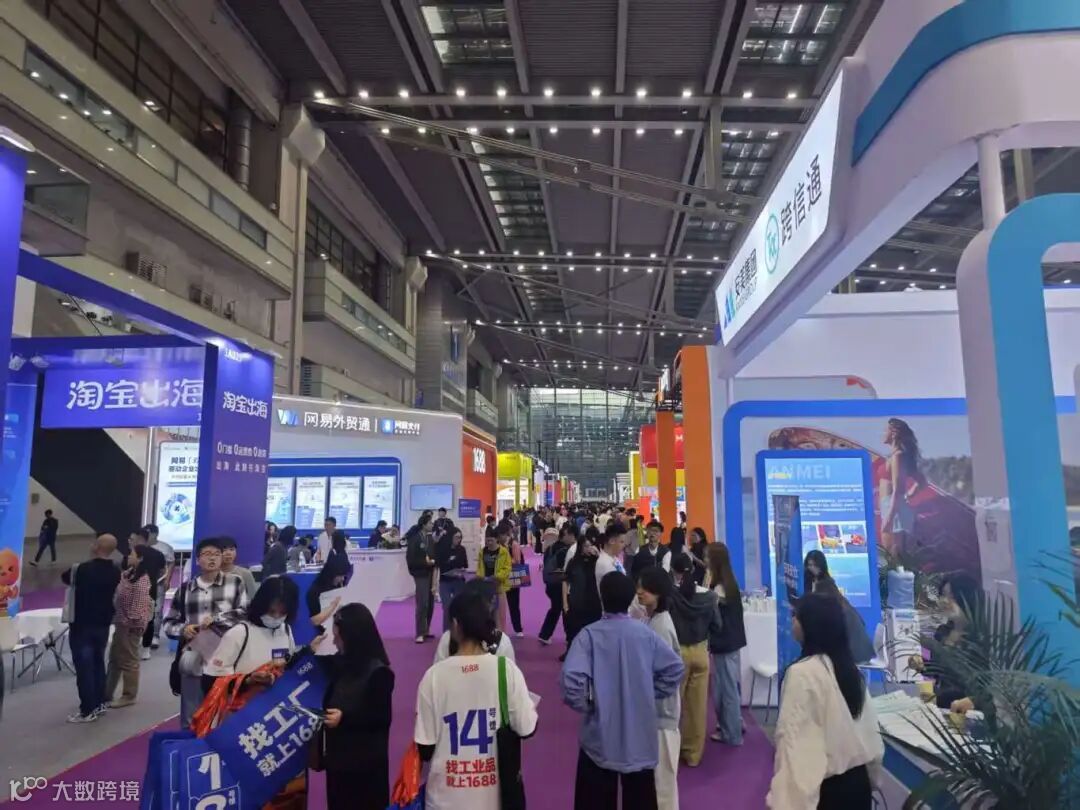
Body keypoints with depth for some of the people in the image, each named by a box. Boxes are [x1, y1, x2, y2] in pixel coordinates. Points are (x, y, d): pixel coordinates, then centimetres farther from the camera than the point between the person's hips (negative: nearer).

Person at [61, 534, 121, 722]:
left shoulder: (83, 569, -19)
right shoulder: (115, 572, -3)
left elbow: (64, 578, 0)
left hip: (82, 625, -6)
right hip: (103, 624, 6)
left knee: (84, 667, -1)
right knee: (98, 663, 17)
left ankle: (87, 711, 2)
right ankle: (99, 703, 25)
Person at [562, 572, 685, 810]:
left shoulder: (589, 635, -14)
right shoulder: (646, 634, -3)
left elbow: (571, 678, -25)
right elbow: (675, 668, 1)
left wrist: (585, 706, -7)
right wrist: (651, 695, 11)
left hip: (601, 737, -3)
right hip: (641, 737, 3)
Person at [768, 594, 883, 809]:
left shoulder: (802, 672, -21)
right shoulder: (849, 667, 3)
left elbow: (793, 739, -23)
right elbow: (870, 726, 9)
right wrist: (871, 776, 21)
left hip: (825, 789, -7)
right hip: (857, 781, 7)